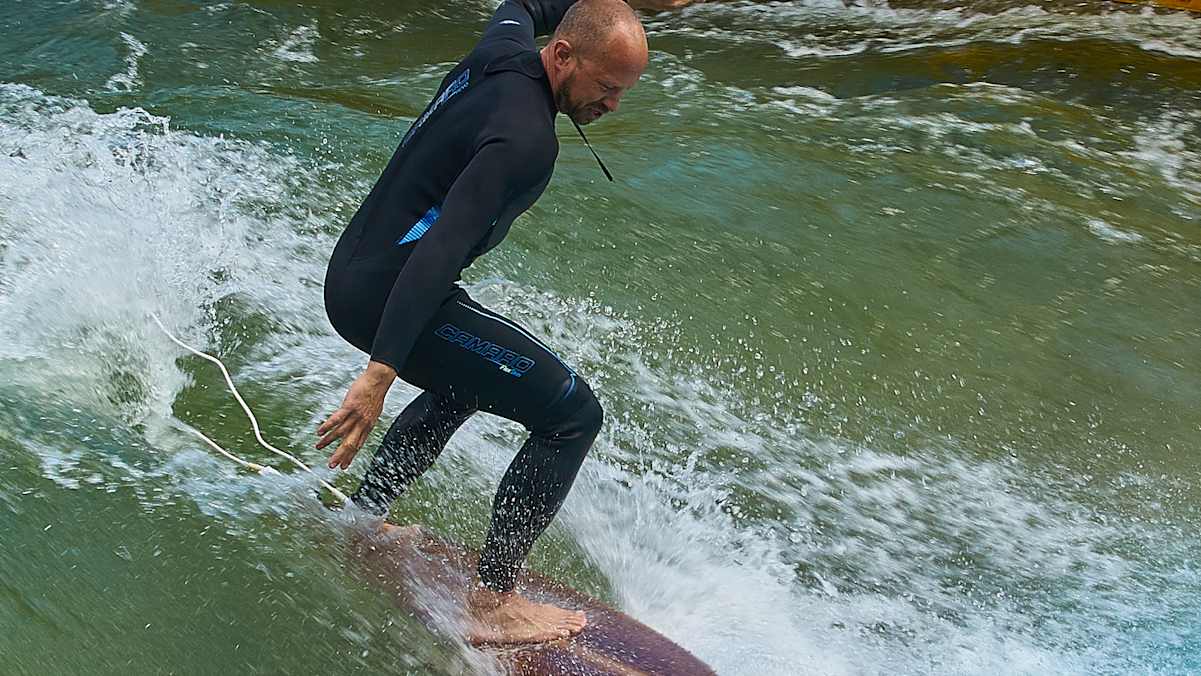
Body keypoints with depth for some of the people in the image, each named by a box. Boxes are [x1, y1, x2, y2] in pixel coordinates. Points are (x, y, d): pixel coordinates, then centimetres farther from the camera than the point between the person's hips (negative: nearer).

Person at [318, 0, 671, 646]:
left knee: (464, 381, 35)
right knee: (572, 413, -8)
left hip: (351, 273, 10)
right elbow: (441, 250, -32)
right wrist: (380, 374, -36)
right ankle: (492, 602, -3)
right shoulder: (526, 139, -23)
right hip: (384, 296, -10)